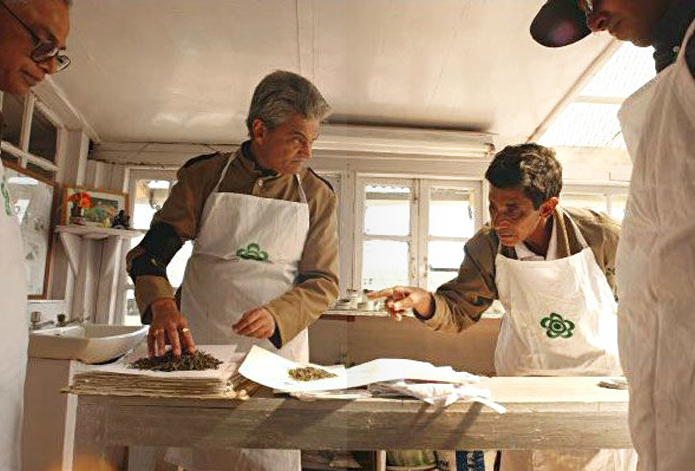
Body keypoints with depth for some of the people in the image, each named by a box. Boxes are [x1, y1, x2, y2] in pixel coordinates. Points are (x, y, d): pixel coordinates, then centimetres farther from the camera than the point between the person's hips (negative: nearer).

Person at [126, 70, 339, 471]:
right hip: (196, 342, 1)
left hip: (276, 347, 0)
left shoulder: (317, 195, 1)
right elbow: (149, 253, -2)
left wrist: (276, 316, -19)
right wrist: (162, 305, -23)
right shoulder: (204, 175, 1)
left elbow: (324, 283, 0)